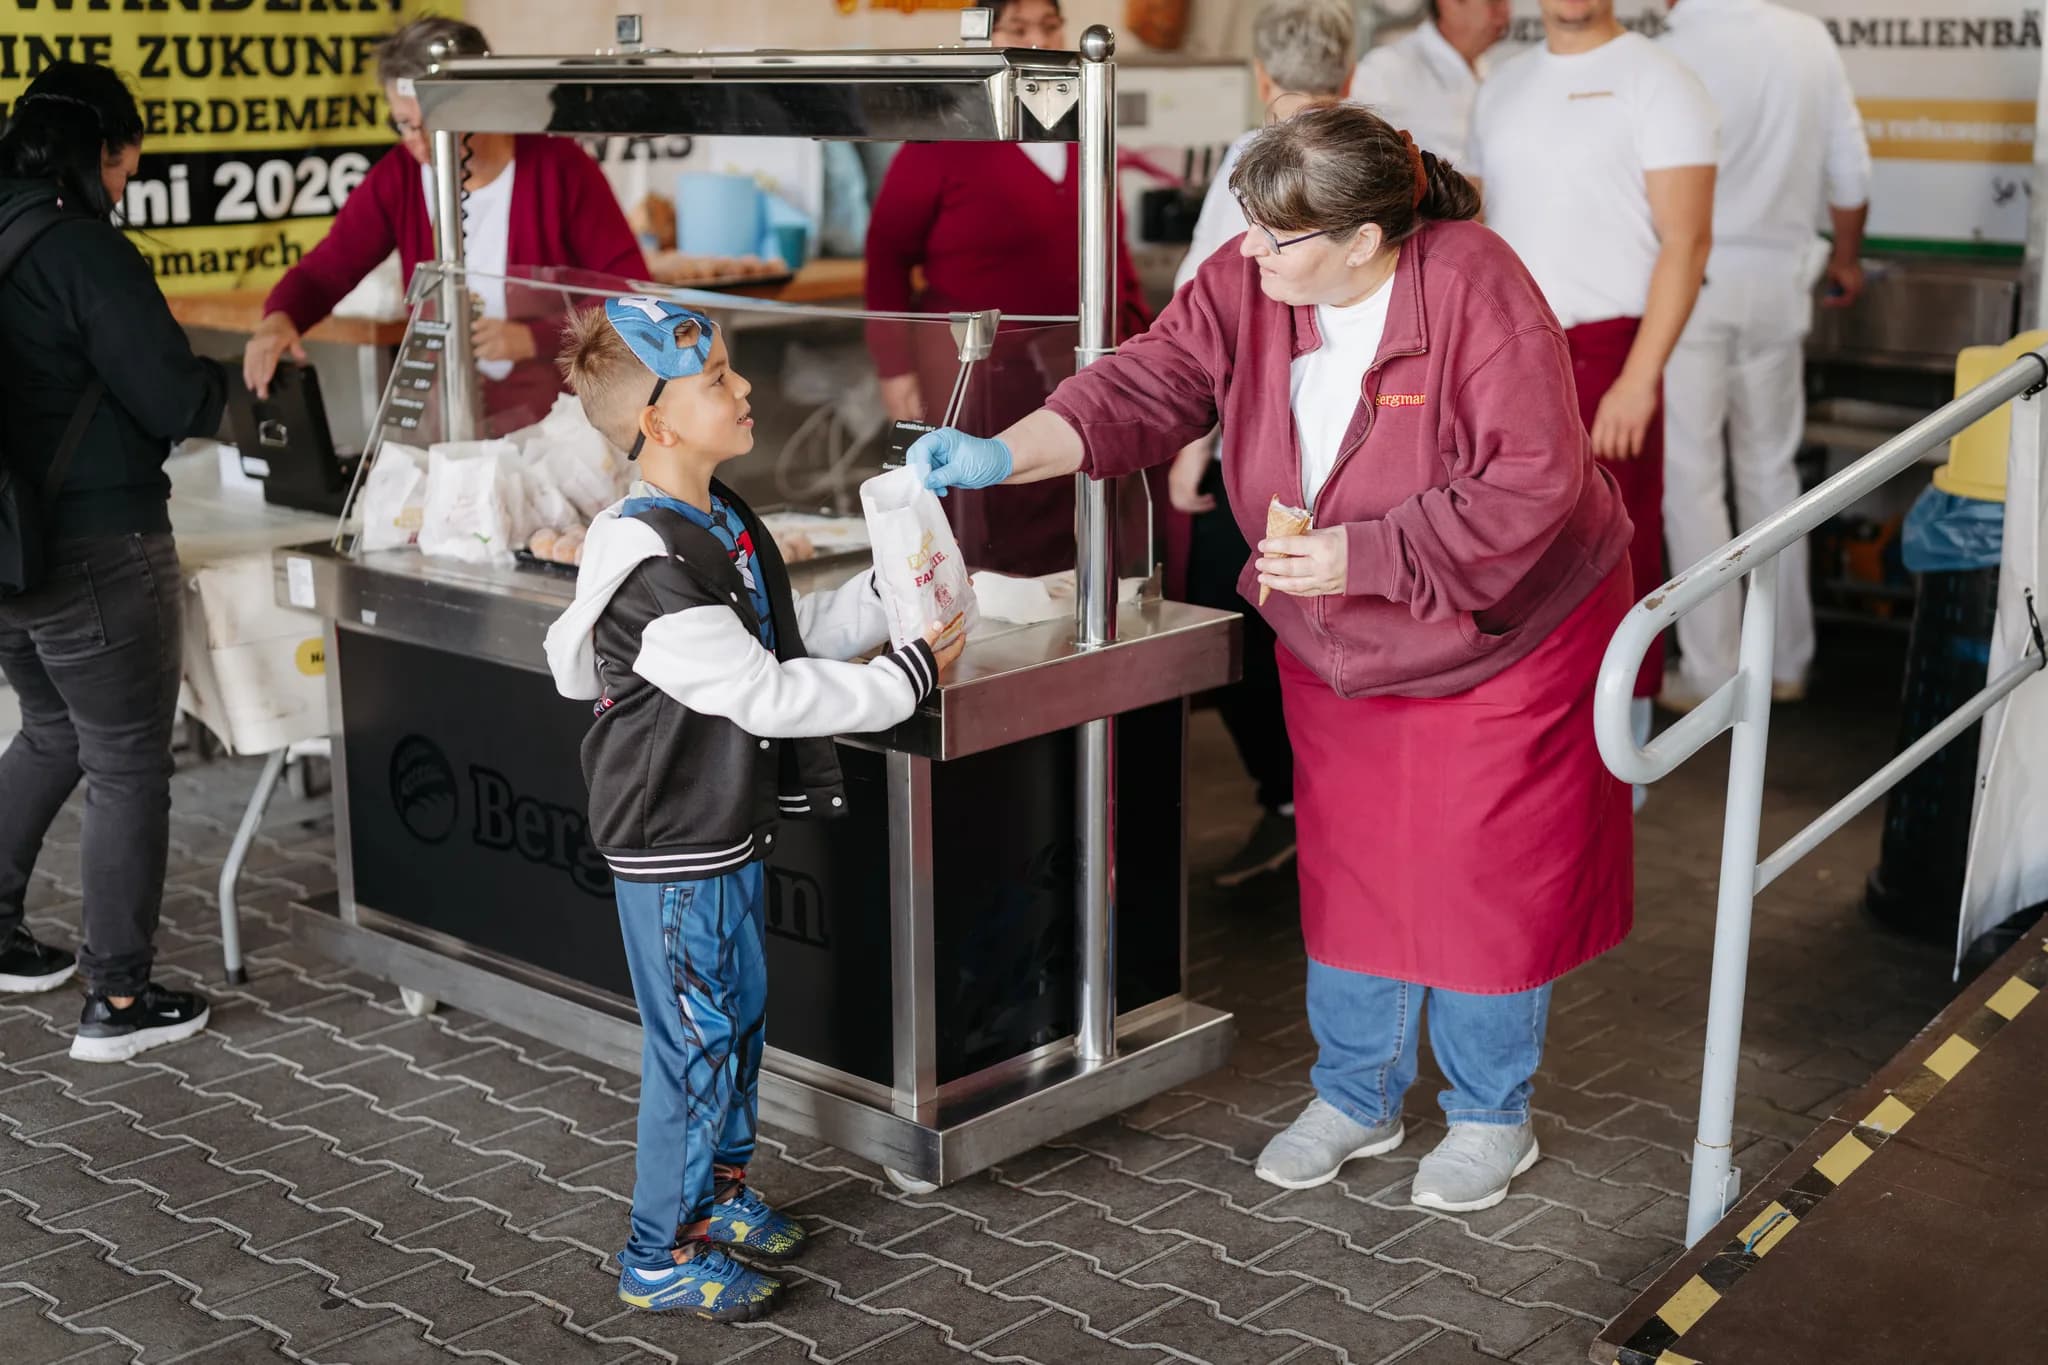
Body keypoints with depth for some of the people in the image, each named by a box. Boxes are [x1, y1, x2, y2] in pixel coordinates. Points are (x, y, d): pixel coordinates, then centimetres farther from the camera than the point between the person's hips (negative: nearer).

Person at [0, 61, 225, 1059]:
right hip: (97, 555, -8)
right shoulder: (83, 249, -17)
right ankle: (117, 1001, 10)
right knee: (127, 771, 4)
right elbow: (175, 400, -17)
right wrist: (219, 385, 4)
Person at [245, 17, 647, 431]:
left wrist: (534, 338, -21)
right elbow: (323, 270, 3)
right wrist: (278, 319, -19)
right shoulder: (397, 177, 0)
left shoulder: (560, 167, -10)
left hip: (562, 415, -3)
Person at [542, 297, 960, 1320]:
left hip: (728, 825, 10)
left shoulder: (720, 523, 6)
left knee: (740, 1011, 21)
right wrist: (907, 678, -19)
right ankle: (662, 1254, 15)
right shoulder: (650, 567, -26)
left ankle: (720, 1190, 39)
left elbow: (794, 633, 15)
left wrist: (885, 596, 1)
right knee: (696, 1042, 0)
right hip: (674, 846, -10)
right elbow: (765, 693, -26)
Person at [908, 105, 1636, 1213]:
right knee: (1350, 871, 15)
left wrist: (1355, 557, -31)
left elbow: (1526, 493, -29)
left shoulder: (1476, 294, -27)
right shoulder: (1245, 286, -10)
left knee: (1488, 877, 6)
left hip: (1502, 639, -5)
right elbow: (1142, 389, -11)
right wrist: (1001, 455, -25)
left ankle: (1492, 1117, 28)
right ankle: (1355, 1099, 35)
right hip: (1339, 654, 5)